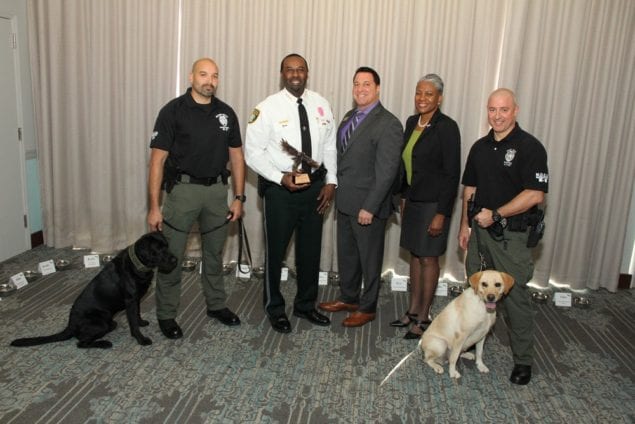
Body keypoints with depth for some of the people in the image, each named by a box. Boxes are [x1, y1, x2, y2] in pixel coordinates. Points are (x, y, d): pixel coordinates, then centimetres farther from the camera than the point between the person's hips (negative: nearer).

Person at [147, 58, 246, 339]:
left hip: (217, 189, 4)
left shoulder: (226, 113, 5)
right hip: (182, 189, -4)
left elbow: (236, 156, 9)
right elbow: (157, 159, -9)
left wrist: (239, 197, 3)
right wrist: (154, 206, -13)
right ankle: (166, 314, 20)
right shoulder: (173, 111, -7)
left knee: (214, 252, 16)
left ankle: (216, 305, 34)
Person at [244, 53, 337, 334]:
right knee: (275, 250, 8)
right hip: (280, 188, -4)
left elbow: (329, 147, 9)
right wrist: (282, 178, -21)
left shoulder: (321, 105, 3)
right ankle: (275, 308, 30)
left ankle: (305, 305, 36)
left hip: (315, 186, 4)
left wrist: (330, 182, 0)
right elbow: (253, 153, -10)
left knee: (311, 250, 15)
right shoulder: (267, 108, -10)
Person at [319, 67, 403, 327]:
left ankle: (367, 308, 27)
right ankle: (348, 298, 39)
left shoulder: (388, 124, -15)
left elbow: (386, 171, -19)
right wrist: (337, 191, 7)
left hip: (368, 206, -8)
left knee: (369, 258, 9)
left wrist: (369, 208, -20)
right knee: (346, 254, 20)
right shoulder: (349, 117, 10)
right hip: (345, 202, 8)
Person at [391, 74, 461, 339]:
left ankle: (423, 318, 17)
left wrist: (441, 213, -18)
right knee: (415, 255, 14)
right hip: (413, 200, 7)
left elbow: (452, 174, -16)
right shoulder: (412, 122, 6)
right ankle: (413, 311, 28)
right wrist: (404, 197, 14)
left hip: (433, 203, -7)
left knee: (428, 259, 4)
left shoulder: (447, 127, -15)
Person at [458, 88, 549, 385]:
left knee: (515, 296, 0)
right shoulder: (480, 147, 10)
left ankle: (523, 360, 15)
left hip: (512, 235, -6)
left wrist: (495, 214, -17)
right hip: (480, 229, 6)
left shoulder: (529, 147, -10)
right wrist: (465, 224, 12)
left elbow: (535, 194, -17)